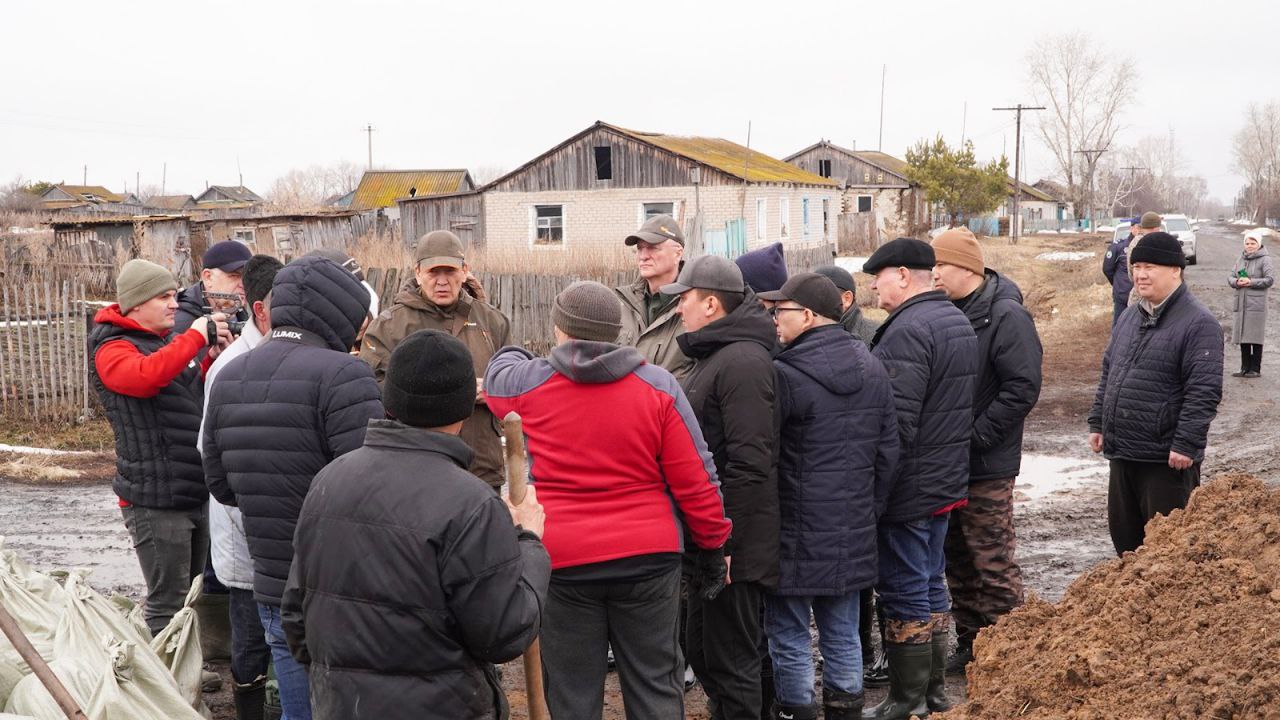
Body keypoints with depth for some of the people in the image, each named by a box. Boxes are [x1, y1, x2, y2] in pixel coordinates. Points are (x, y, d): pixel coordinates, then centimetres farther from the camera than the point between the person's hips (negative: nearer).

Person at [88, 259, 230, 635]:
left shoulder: (168, 340, 15)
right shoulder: (112, 349, -9)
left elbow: (199, 398, 21)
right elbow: (145, 376, -32)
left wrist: (214, 358, 3)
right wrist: (196, 337, -23)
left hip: (196, 491, 8)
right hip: (156, 500, -8)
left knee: (195, 593, 17)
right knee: (167, 603, -4)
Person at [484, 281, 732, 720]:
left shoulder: (527, 383, -3)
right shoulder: (658, 386, -3)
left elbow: (495, 377, 23)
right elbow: (696, 481, -4)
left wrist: (512, 355, 44)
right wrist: (713, 544, 8)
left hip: (562, 561, 0)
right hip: (649, 555, 1)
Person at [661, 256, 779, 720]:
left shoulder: (742, 361, -19)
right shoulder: (713, 356, 14)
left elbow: (749, 464, -25)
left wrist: (723, 542, -24)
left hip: (733, 542, -10)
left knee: (730, 663, 0)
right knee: (701, 651, 20)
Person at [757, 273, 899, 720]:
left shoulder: (784, 375, -18)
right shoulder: (873, 369, 7)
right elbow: (888, 452, 12)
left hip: (796, 535, -7)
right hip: (853, 534, 7)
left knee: (789, 637, 5)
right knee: (842, 635, 16)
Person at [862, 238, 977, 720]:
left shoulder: (908, 330, -20)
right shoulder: (958, 321, 12)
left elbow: (895, 421, -25)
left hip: (909, 486, -10)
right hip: (948, 481, 10)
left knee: (904, 593, 1)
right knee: (931, 584, 18)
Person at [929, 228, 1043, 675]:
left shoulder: (1006, 316, -14)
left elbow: (1023, 389, -19)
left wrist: (974, 437, -20)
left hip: (986, 468, -8)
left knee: (992, 562, 0)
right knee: (956, 556, 15)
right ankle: (968, 643, 28)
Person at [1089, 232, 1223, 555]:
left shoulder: (1198, 323, -13)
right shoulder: (1129, 317, 13)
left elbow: (1204, 391, -18)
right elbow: (1108, 373, 21)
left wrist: (1186, 444, -21)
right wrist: (1097, 422, 16)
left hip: (1167, 459, -8)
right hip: (1121, 453, 8)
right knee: (1124, 534, 18)